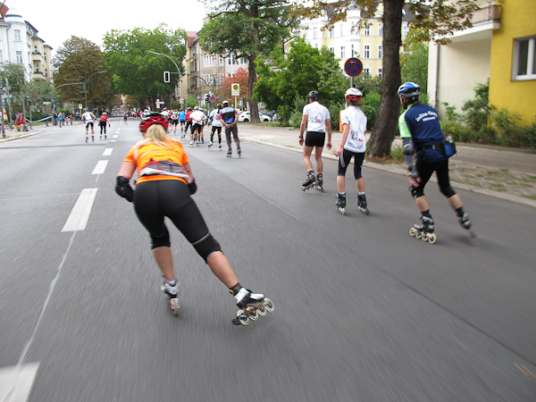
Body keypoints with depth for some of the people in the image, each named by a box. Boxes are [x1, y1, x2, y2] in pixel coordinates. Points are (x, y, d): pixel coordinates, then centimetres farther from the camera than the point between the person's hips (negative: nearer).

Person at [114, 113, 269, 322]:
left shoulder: (137, 148, 31)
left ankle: (171, 287, 26)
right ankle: (241, 294, -3)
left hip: (144, 191, 1)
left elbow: (121, 184, 16)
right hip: (175, 190, 0)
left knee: (159, 238, 30)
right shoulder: (176, 144, 34)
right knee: (207, 244, 3)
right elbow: (191, 185, 32)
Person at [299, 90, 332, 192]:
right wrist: (329, 141, 17)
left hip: (311, 133, -4)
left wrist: (301, 136, 4)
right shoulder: (325, 109, 18)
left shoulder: (308, 107, 7)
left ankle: (311, 176, -16)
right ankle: (320, 181, 12)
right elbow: (329, 126, 14)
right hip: (322, 134, 4)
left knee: (306, 156, 6)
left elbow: (303, 123, -2)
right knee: (318, 157, 15)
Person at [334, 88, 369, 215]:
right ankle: (362, 204, 15)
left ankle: (341, 204, 3)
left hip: (349, 146, -5)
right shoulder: (362, 114, 16)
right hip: (361, 147, 5)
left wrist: (341, 146, -21)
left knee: (341, 172, 7)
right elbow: (363, 132, 12)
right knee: (358, 173, 16)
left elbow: (346, 128, -16)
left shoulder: (346, 112, -3)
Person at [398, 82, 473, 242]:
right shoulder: (431, 110, 15)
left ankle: (427, 225, 8)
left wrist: (411, 168, -15)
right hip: (442, 153, 6)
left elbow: (407, 145, -14)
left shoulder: (406, 116, -5)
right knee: (446, 188, 20)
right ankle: (465, 220, 18)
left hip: (426, 156, -6)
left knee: (417, 189, 12)